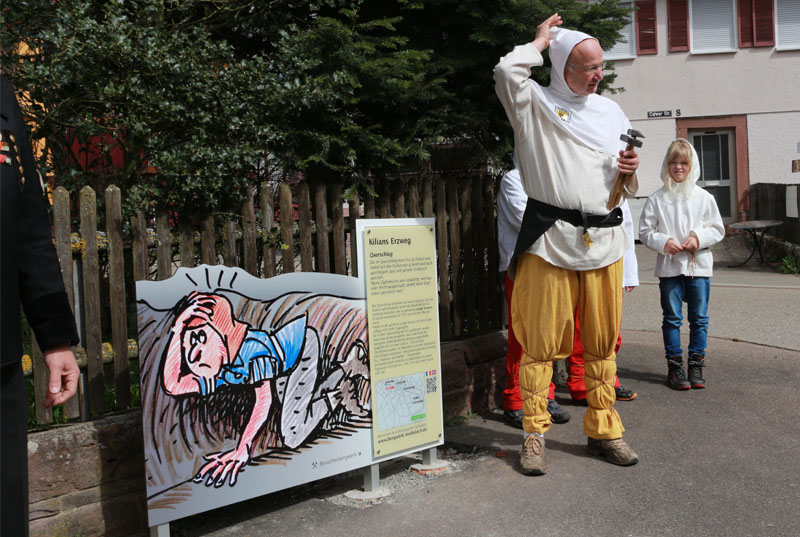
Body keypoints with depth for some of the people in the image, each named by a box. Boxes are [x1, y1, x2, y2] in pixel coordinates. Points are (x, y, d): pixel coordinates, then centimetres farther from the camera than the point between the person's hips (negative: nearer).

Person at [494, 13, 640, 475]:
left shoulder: (611, 111, 18)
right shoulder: (535, 104, 4)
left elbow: (630, 185, 25)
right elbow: (508, 72, -18)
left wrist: (630, 170, 1)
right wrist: (541, 39, 0)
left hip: (604, 241, 5)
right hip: (550, 241, -4)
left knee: (603, 342, 9)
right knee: (542, 342, -2)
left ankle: (604, 430, 21)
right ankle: (535, 433, 9)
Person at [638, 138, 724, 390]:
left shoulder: (704, 197, 4)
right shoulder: (656, 199, 1)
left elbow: (717, 229, 8)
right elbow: (645, 231, 2)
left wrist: (699, 238, -10)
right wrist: (663, 242, -14)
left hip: (699, 265, 1)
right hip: (669, 266, -1)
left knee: (699, 317, 6)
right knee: (672, 317, 4)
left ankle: (696, 364, 16)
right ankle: (674, 365, 11)